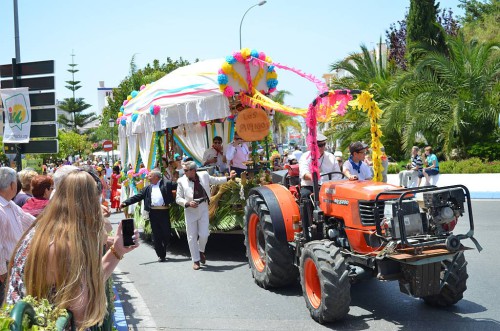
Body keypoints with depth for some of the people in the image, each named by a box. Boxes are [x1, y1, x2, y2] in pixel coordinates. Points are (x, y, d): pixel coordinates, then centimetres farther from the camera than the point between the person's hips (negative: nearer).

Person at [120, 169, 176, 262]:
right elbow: (137, 197, 11)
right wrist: (125, 203, 2)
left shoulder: (166, 184, 5)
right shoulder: (147, 188, 15)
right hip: (153, 213, 3)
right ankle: (161, 255, 11)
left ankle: (164, 251, 26)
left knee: (166, 233, 3)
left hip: (164, 212, -3)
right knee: (156, 235, 3)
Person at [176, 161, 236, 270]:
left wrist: (229, 177, 22)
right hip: (190, 211, -1)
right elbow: (178, 199, -1)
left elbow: (215, 180, 20)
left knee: (204, 234, -3)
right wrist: (188, 203, -17)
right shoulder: (181, 181, -4)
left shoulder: (204, 175, 1)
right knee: (192, 237, 2)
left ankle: (201, 251, 29)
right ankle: (196, 260, 15)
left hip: (203, 209, 1)